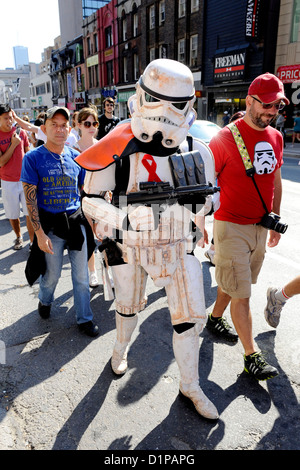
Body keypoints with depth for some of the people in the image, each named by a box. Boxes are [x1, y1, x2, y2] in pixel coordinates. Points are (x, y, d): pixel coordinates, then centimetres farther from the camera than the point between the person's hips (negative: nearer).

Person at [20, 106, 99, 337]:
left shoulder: (76, 157, 4)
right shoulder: (33, 158, -7)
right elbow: (30, 198, -10)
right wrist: (39, 233, -14)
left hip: (76, 221, 3)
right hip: (50, 225, -3)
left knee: (81, 275, 8)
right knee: (52, 275, 12)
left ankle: (85, 318, 27)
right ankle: (45, 300, 46)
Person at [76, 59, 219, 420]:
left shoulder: (197, 152, -3)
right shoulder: (118, 148, -13)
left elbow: (203, 201, 8)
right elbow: (90, 200, -9)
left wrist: (192, 202, -17)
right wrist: (122, 217, -27)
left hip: (178, 245, 2)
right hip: (129, 245, -2)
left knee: (190, 316, 4)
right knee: (128, 306, 21)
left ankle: (190, 386, 30)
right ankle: (121, 348, 56)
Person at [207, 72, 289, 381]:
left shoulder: (275, 137, 8)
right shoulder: (225, 138, -12)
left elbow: (275, 183, 16)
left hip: (260, 227, 7)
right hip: (231, 227, -6)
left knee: (234, 282, 19)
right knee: (241, 294, -1)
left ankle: (215, 318, 43)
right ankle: (251, 356, 11)